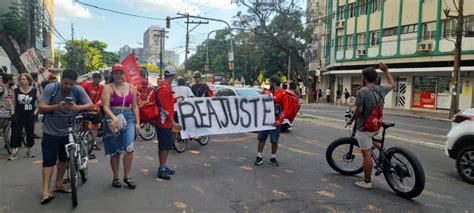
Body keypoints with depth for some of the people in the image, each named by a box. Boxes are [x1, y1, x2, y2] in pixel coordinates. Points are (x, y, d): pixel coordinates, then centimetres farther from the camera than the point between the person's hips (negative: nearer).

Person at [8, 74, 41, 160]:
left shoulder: (34, 91, -4)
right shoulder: (16, 91, 0)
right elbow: (13, 103, 8)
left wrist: (36, 111, -5)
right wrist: (13, 112, -1)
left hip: (30, 116, 0)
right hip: (18, 116, 0)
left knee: (30, 134, 9)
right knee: (15, 134, -3)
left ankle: (29, 151, 26)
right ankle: (13, 153, 3)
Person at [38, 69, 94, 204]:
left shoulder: (78, 90, -11)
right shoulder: (51, 88, -15)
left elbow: (90, 105, -14)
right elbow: (41, 107, -19)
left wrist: (77, 107, -34)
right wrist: (57, 107, -37)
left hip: (68, 131, 3)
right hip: (51, 132, -3)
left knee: (63, 159, 16)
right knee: (49, 161, -6)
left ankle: (58, 184, 32)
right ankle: (45, 191, -3)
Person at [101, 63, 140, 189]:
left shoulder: (131, 88, 8)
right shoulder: (108, 88, -3)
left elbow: (135, 106, 11)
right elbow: (106, 107, -13)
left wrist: (137, 122, 5)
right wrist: (114, 118, -30)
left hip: (129, 118, 2)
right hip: (113, 119, -2)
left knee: (129, 148, -10)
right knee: (115, 151, 7)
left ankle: (127, 177, 5)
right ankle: (115, 178, 21)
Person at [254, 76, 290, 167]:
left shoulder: (283, 94, -9)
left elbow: (286, 109, -14)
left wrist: (280, 121, -21)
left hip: (275, 121, -5)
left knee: (274, 140, 4)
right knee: (261, 138, 5)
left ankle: (273, 158, 19)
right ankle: (259, 157, 12)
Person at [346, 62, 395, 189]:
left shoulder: (362, 91, -19)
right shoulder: (381, 90, 1)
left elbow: (359, 110, -20)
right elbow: (392, 84, 22)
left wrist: (351, 120, -2)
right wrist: (386, 71, 28)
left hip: (365, 127, -7)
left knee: (367, 154, 0)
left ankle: (367, 182, 8)